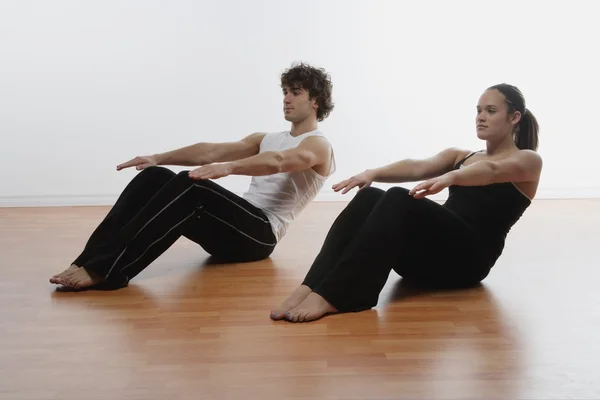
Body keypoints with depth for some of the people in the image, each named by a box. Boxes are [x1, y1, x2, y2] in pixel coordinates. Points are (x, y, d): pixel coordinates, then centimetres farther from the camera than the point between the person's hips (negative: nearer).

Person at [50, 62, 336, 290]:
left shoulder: (318, 146, 1)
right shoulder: (266, 139, 25)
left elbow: (277, 162, -24)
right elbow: (212, 150, 12)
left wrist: (228, 168, -42)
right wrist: (159, 157, 0)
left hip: (260, 233, -7)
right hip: (235, 228, 7)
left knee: (191, 186, -33)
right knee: (154, 177, -14)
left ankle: (104, 270, -38)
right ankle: (90, 260, -25)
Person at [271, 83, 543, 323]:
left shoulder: (528, 160, 8)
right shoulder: (459, 156, 25)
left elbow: (491, 171, -17)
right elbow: (418, 167, 3)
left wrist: (449, 177, -39)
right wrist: (373, 172, -17)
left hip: (469, 257, -5)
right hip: (431, 254, 5)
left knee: (400, 200, -33)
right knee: (369, 197, -24)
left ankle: (330, 297, -45)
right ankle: (309, 288, -40)